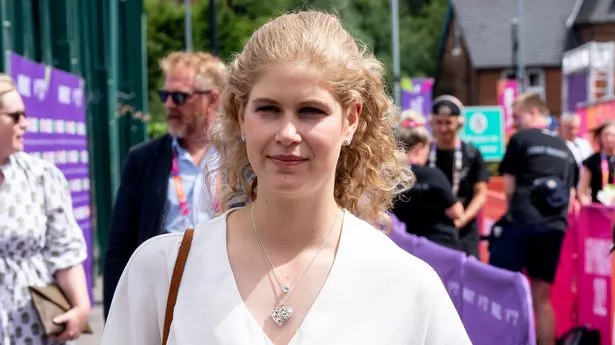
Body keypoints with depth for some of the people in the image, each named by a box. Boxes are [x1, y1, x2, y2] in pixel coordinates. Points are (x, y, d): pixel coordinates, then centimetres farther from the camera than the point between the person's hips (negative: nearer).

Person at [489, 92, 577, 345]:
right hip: (555, 227, 6)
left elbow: (509, 187, 5)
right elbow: (571, 195, 16)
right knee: (542, 298, 10)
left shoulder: (521, 139, 2)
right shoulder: (565, 148, 17)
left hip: (523, 222, -6)